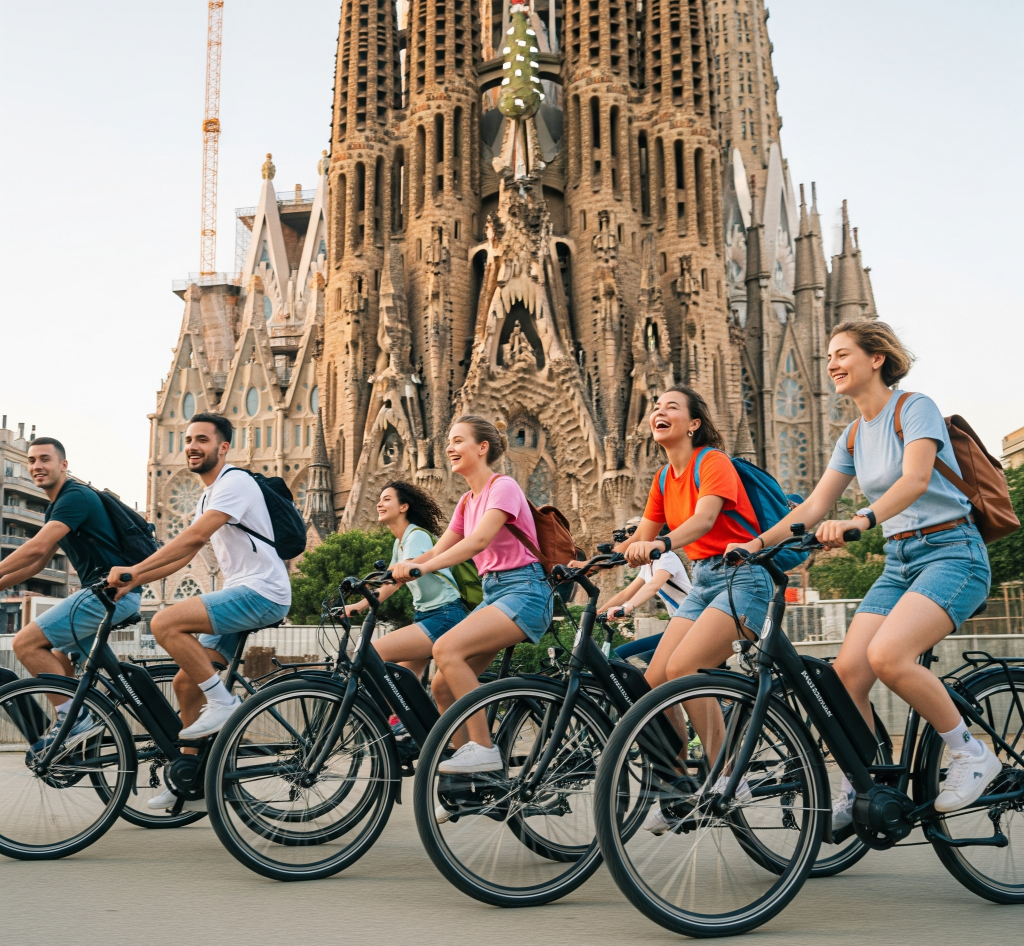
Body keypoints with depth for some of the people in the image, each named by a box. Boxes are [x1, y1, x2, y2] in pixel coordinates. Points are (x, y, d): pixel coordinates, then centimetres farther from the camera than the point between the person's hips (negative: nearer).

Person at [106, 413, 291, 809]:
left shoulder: (234, 482, -9)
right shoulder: (209, 497, 23)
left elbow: (193, 538, -21)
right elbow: (183, 554, 18)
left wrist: (133, 570, -22)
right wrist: (132, 581, 7)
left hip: (262, 593, -10)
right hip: (242, 597, 10)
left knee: (165, 623, -23)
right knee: (186, 681, 7)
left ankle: (222, 702, -12)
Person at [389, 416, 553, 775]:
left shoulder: (503, 486, -7)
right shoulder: (468, 501, 19)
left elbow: (480, 540, -24)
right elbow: (439, 550, 12)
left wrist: (421, 568, -34)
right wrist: (400, 568, -6)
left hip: (524, 590, -8)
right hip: (493, 593, 8)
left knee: (447, 648, -27)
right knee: (443, 686, -2)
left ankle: (483, 748, -21)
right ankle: (464, 761, 11)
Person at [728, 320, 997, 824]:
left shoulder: (916, 407, -7)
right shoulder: (854, 436, 14)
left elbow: (915, 478, -24)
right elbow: (814, 506, 12)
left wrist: (860, 520, -41)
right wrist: (757, 542, -1)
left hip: (952, 552, -7)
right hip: (899, 561, 7)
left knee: (887, 655, -29)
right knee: (847, 670, -11)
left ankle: (970, 753, -8)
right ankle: (858, 791, 3)